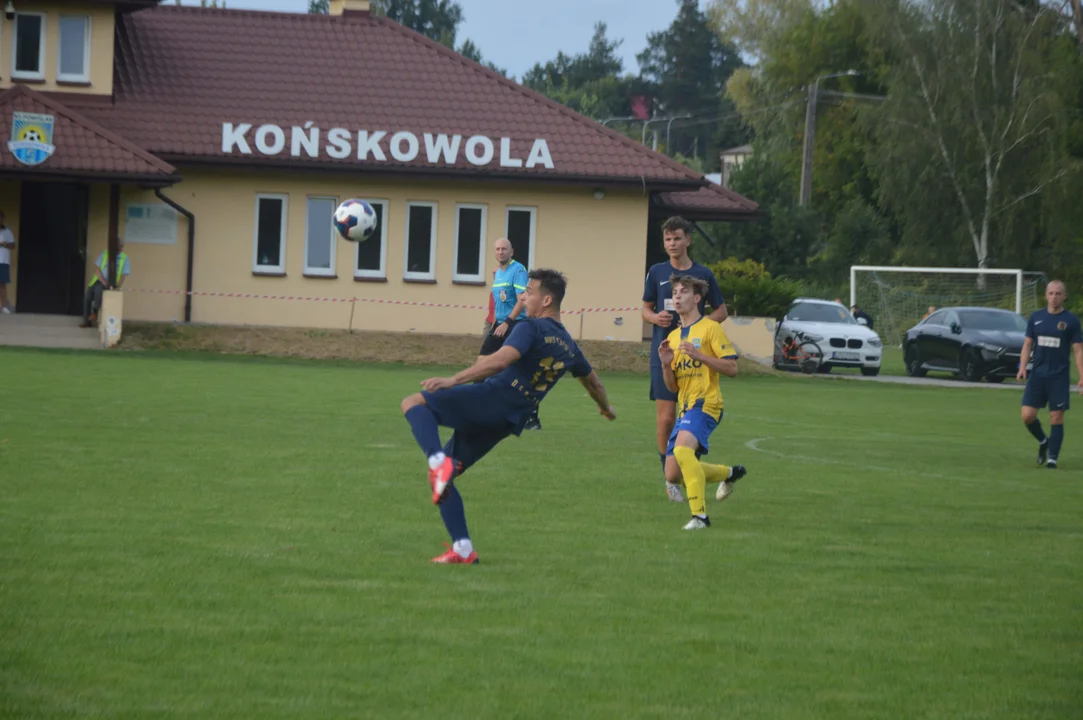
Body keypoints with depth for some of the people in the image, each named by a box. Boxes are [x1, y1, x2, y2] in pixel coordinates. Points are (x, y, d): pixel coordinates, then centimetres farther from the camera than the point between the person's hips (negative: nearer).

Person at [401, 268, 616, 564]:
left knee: (413, 403, -11)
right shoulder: (568, 346, 22)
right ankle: (463, 550, 7)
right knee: (442, 479, 14)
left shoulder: (531, 328, -4)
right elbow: (591, 379, 39)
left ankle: (439, 462, -36)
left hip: (492, 398, -8)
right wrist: (606, 408, 60)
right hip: (507, 424, 8)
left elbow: (500, 361, -20)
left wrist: (453, 380, -24)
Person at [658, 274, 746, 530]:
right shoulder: (674, 337, 18)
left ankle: (700, 515, -32)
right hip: (685, 408, 8)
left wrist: (699, 355, -19)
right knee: (673, 475, 6)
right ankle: (730, 473, 30)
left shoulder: (710, 328, -3)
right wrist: (666, 364, -1)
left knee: (682, 448, -34)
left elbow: (732, 369, -10)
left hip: (705, 404, -8)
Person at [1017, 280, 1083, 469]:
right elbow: (1028, 343, 11)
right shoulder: (1036, 317, 7)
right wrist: (1022, 367, -3)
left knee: (1056, 418, -3)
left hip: (1059, 377, -3)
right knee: (1028, 416, -4)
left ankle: (1052, 458, 6)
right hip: (1037, 374, 3)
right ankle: (1043, 442, 24)